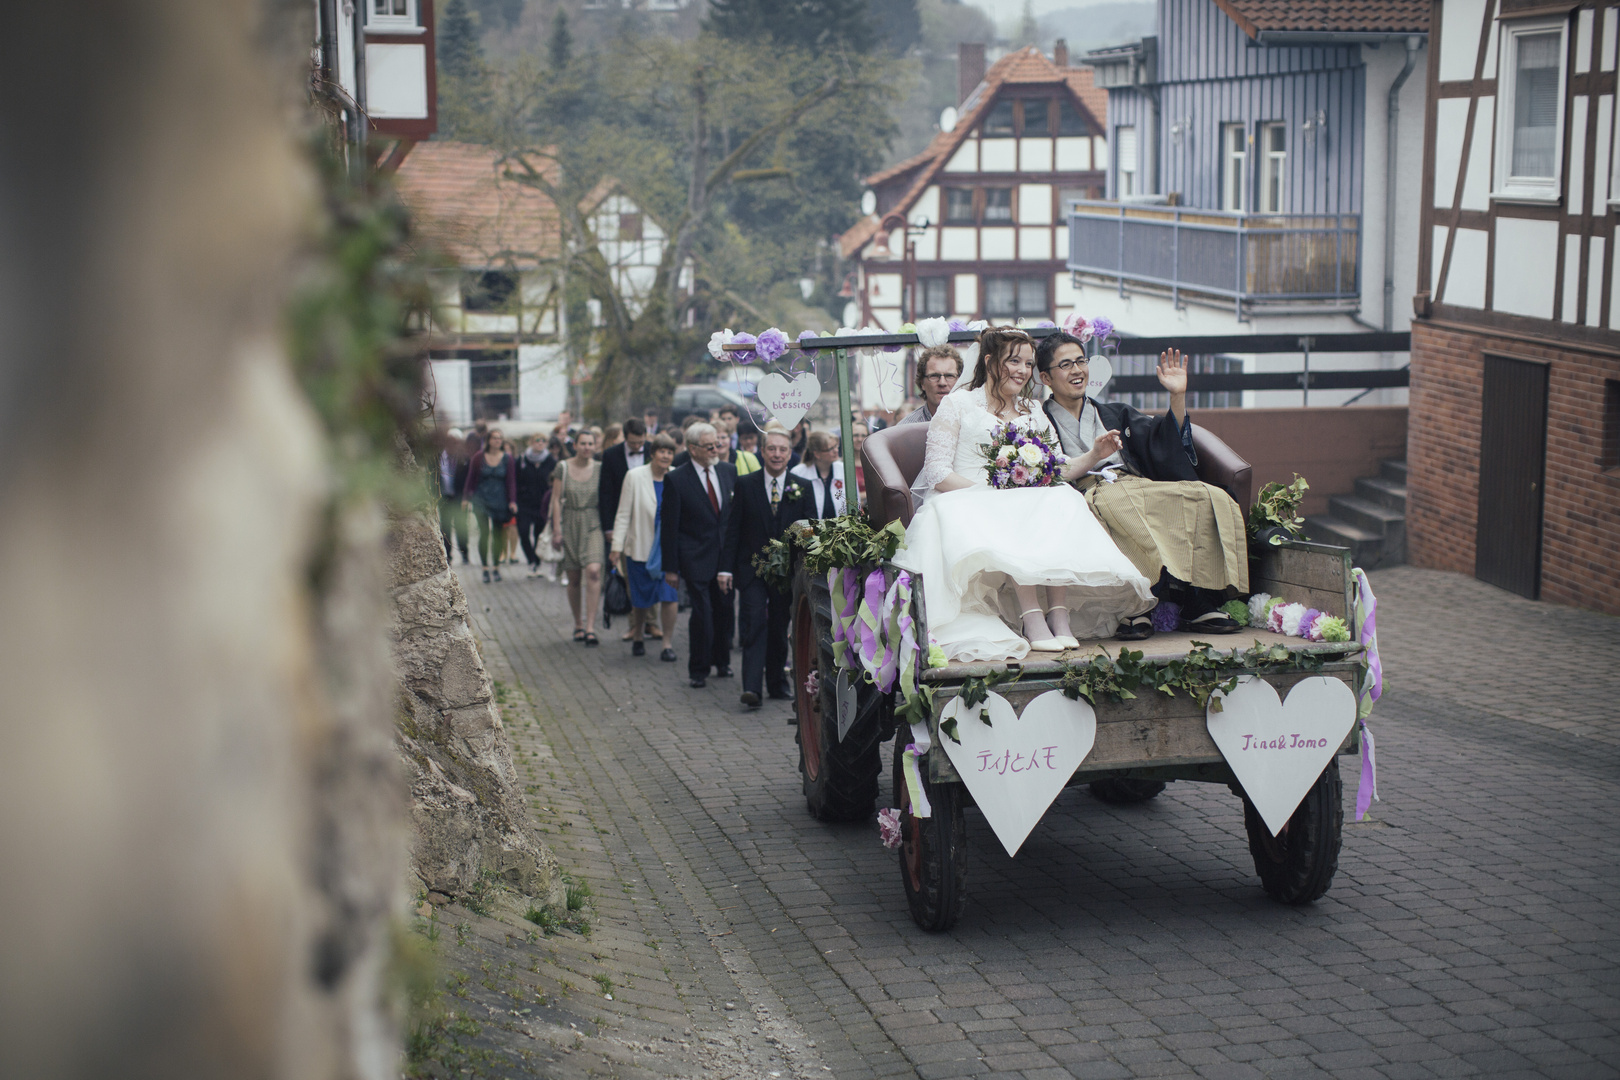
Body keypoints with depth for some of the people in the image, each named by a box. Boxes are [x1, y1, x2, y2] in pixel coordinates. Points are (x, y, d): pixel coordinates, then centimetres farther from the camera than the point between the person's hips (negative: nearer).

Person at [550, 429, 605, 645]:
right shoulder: (563, 468, 0)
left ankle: (590, 627, -19)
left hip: (593, 524, -1)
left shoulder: (600, 468, 2)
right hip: (570, 524, 1)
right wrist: (556, 530, -3)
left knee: (593, 571, -19)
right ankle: (578, 624, 23)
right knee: (574, 579, 6)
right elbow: (556, 500, 1)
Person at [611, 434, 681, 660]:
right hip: (641, 546, 0)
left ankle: (667, 644, 2)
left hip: (669, 547, 0)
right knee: (641, 599, 8)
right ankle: (637, 638, 31)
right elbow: (623, 514, -1)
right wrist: (617, 546, -5)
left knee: (668, 597, -7)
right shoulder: (635, 476, -4)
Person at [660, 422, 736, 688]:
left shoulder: (728, 472, 6)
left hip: (727, 555, 4)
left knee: (724, 611, 10)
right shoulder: (677, 479, -7)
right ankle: (699, 671, 7)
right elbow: (669, 527, -5)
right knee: (702, 614, -6)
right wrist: (670, 567, -8)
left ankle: (722, 662, 29)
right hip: (696, 559, -4)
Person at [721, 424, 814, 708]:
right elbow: (733, 529, 1)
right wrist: (726, 567, -5)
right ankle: (752, 687, -19)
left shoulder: (802, 489, 4)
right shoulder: (745, 485, 2)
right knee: (754, 623, -13)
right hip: (752, 568, -2)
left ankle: (777, 683, 24)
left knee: (779, 629, 10)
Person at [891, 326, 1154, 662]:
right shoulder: (958, 404, 6)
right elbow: (937, 473, -4)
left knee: (1063, 502, -27)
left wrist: (1095, 454, -1)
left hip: (1029, 504, 5)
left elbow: (1059, 471, 17)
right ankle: (1031, 617, -46)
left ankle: (1060, 612, -38)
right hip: (964, 505, -5)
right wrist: (994, 493, -15)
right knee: (1011, 520, -37)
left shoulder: (1032, 413, 23)